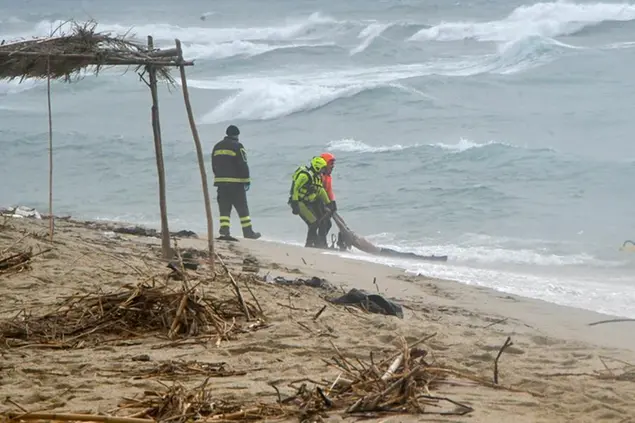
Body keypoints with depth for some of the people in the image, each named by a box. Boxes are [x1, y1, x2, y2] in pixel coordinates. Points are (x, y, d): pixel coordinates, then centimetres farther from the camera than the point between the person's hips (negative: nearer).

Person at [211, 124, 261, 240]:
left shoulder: (217, 146, 13)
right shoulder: (237, 146, -7)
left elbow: (214, 166, 17)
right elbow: (243, 165, -12)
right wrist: (247, 180, -8)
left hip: (220, 182, 5)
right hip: (235, 182, -5)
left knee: (224, 208, 6)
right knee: (242, 208, 1)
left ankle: (224, 230, -6)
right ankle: (248, 232, 3)